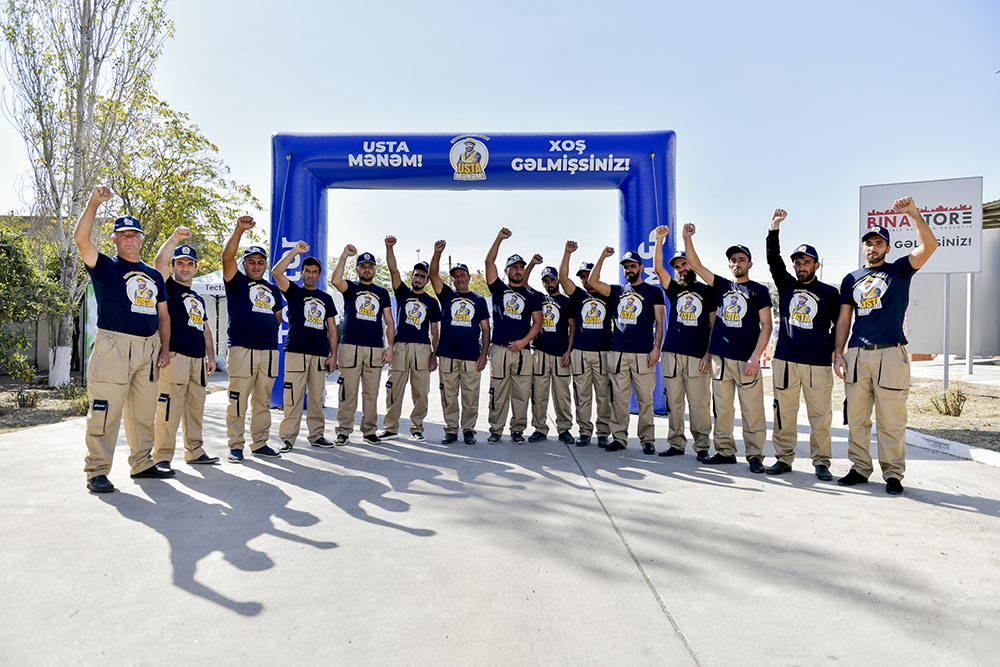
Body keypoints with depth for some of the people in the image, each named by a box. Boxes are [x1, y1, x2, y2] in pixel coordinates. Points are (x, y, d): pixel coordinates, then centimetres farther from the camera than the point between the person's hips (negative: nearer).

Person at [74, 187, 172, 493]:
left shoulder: (153, 275, 20)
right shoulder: (105, 266, 6)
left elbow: (163, 315, 20)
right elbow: (81, 238, -13)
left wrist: (165, 348, 11)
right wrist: (94, 203, -17)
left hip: (148, 347, 5)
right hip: (113, 346, -5)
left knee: (144, 411, 11)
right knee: (106, 411, -7)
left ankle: (142, 463, 21)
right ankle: (96, 471, 1)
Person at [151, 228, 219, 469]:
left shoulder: (198, 298, 24)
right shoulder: (168, 287, 6)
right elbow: (159, 261, -13)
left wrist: (211, 356, 18)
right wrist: (175, 237, -19)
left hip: (197, 359, 7)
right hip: (174, 356, -7)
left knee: (195, 407, 11)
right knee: (170, 407, -10)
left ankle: (195, 451, 19)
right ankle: (162, 456, -5)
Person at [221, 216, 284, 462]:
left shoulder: (272, 289, 19)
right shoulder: (236, 282, 6)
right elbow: (227, 257, -11)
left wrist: (268, 330, 13)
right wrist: (239, 230, -21)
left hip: (269, 351, 5)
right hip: (242, 349, -5)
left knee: (263, 402, 9)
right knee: (238, 400, -4)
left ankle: (260, 443, 18)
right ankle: (235, 446, 6)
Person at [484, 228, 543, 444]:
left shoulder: (532, 295, 12)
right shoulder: (499, 289, 10)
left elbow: (537, 322, 7)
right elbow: (489, 262, 0)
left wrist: (524, 341, -8)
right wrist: (499, 239, -7)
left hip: (522, 349, 1)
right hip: (499, 349, -1)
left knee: (521, 393, 3)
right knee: (498, 392, 2)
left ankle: (517, 430, 15)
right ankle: (496, 430, 12)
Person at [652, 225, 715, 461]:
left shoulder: (707, 291, 9)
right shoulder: (674, 289, 14)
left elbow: (713, 324, 6)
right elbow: (657, 268, -1)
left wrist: (709, 353, -3)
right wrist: (660, 240, -11)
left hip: (698, 355, -3)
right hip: (671, 353, 3)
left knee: (699, 404, -3)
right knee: (674, 402, 6)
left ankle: (702, 446, 7)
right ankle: (676, 443, 15)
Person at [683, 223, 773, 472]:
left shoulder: (759, 290, 5)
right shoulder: (721, 285, 15)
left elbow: (766, 325, -1)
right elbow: (696, 265, 8)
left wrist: (756, 356, -11)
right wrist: (687, 239, -5)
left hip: (747, 359, -3)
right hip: (720, 357, 4)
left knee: (752, 410, -2)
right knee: (722, 408, 8)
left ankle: (755, 455, 6)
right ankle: (725, 450, 17)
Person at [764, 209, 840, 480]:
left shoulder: (829, 292, 8)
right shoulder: (786, 285, 11)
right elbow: (773, 261, 0)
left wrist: (831, 349, -3)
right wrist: (774, 228, -8)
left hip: (818, 363, -1)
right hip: (785, 360, 1)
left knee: (820, 415, 1)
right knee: (784, 411, 5)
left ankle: (821, 462, 13)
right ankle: (784, 458, 15)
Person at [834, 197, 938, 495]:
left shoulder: (899, 270, 9)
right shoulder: (851, 279, 17)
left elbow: (929, 246, -10)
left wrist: (914, 213, -18)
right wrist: (838, 354, 6)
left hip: (891, 353, -3)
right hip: (857, 355, 3)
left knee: (891, 420, -2)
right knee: (856, 417, 6)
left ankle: (893, 473, 8)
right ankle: (860, 468, 16)